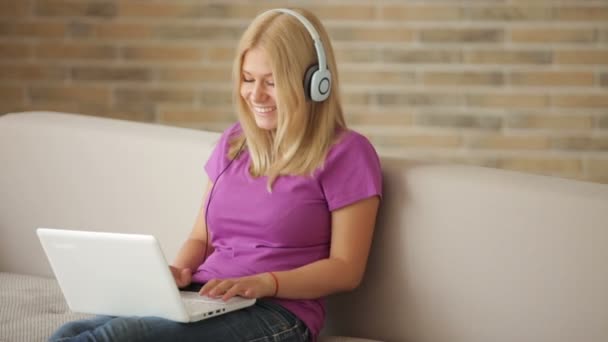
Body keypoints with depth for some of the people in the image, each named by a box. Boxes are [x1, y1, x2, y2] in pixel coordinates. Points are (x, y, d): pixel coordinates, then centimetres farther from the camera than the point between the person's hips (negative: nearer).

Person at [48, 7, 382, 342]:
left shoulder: (346, 153, -1)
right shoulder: (233, 142, 19)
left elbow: (346, 269, -4)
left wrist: (262, 283, -19)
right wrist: (177, 272, -3)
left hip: (276, 313, -6)